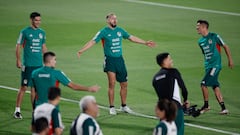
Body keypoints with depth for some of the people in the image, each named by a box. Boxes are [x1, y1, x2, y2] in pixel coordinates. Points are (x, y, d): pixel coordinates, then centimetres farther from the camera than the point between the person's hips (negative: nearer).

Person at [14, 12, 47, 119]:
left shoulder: (42, 32, 11)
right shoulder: (25, 32, -4)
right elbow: (18, 46, -3)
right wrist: (18, 60, -11)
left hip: (39, 65, 5)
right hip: (27, 65, -5)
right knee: (23, 87, -4)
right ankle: (17, 110, 2)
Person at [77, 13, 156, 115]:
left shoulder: (120, 30, 9)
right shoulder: (104, 32, -5)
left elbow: (132, 38, 20)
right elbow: (93, 42, -10)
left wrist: (145, 43, 24)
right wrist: (81, 51, -22)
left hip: (120, 59, 5)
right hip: (110, 60, -5)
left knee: (124, 84, 7)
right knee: (112, 84, -9)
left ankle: (124, 106, 22)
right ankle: (112, 107, 1)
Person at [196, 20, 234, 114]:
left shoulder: (214, 36, -8)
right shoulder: (200, 41, 11)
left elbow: (225, 46, -1)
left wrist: (230, 60, -1)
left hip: (215, 65, -7)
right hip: (208, 66, 7)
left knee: (203, 84, -13)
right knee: (215, 86, 6)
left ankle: (206, 105, 2)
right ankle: (223, 108, 10)